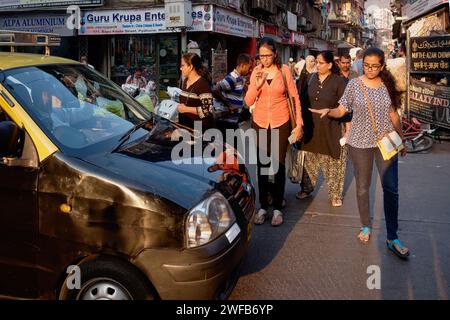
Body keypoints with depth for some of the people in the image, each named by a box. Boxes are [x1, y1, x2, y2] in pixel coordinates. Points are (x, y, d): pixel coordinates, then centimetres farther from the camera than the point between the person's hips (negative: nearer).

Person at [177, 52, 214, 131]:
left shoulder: (203, 84, -15)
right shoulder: (185, 81, 10)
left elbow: (208, 110, -21)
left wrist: (186, 109, -19)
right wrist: (179, 105, 6)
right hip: (184, 125, 8)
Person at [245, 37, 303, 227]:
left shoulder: (284, 70, -5)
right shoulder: (256, 72, 1)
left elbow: (295, 97, 0)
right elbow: (248, 101, 0)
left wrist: (299, 124, -3)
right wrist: (257, 85, -17)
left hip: (281, 124, -2)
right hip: (260, 124, 2)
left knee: (279, 165, 2)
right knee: (262, 165, 6)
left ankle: (278, 208, 13)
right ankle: (263, 207, 17)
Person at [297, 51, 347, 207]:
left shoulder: (338, 81, -8)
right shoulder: (312, 78, 5)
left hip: (331, 128, -4)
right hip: (312, 126, 4)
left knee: (333, 162, 4)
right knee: (309, 159, 14)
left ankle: (335, 194, 19)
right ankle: (306, 188, 32)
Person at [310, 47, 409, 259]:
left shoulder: (387, 85, 4)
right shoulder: (354, 84, -2)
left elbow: (393, 115, 11)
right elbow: (341, 110, -3)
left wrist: (401, 139, 15)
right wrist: (328, 111, -24)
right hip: (360, 142, -1)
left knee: (391, 188, -4)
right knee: (362, 187, 10)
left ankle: (392, 238, 6)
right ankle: (366, 226, 30)